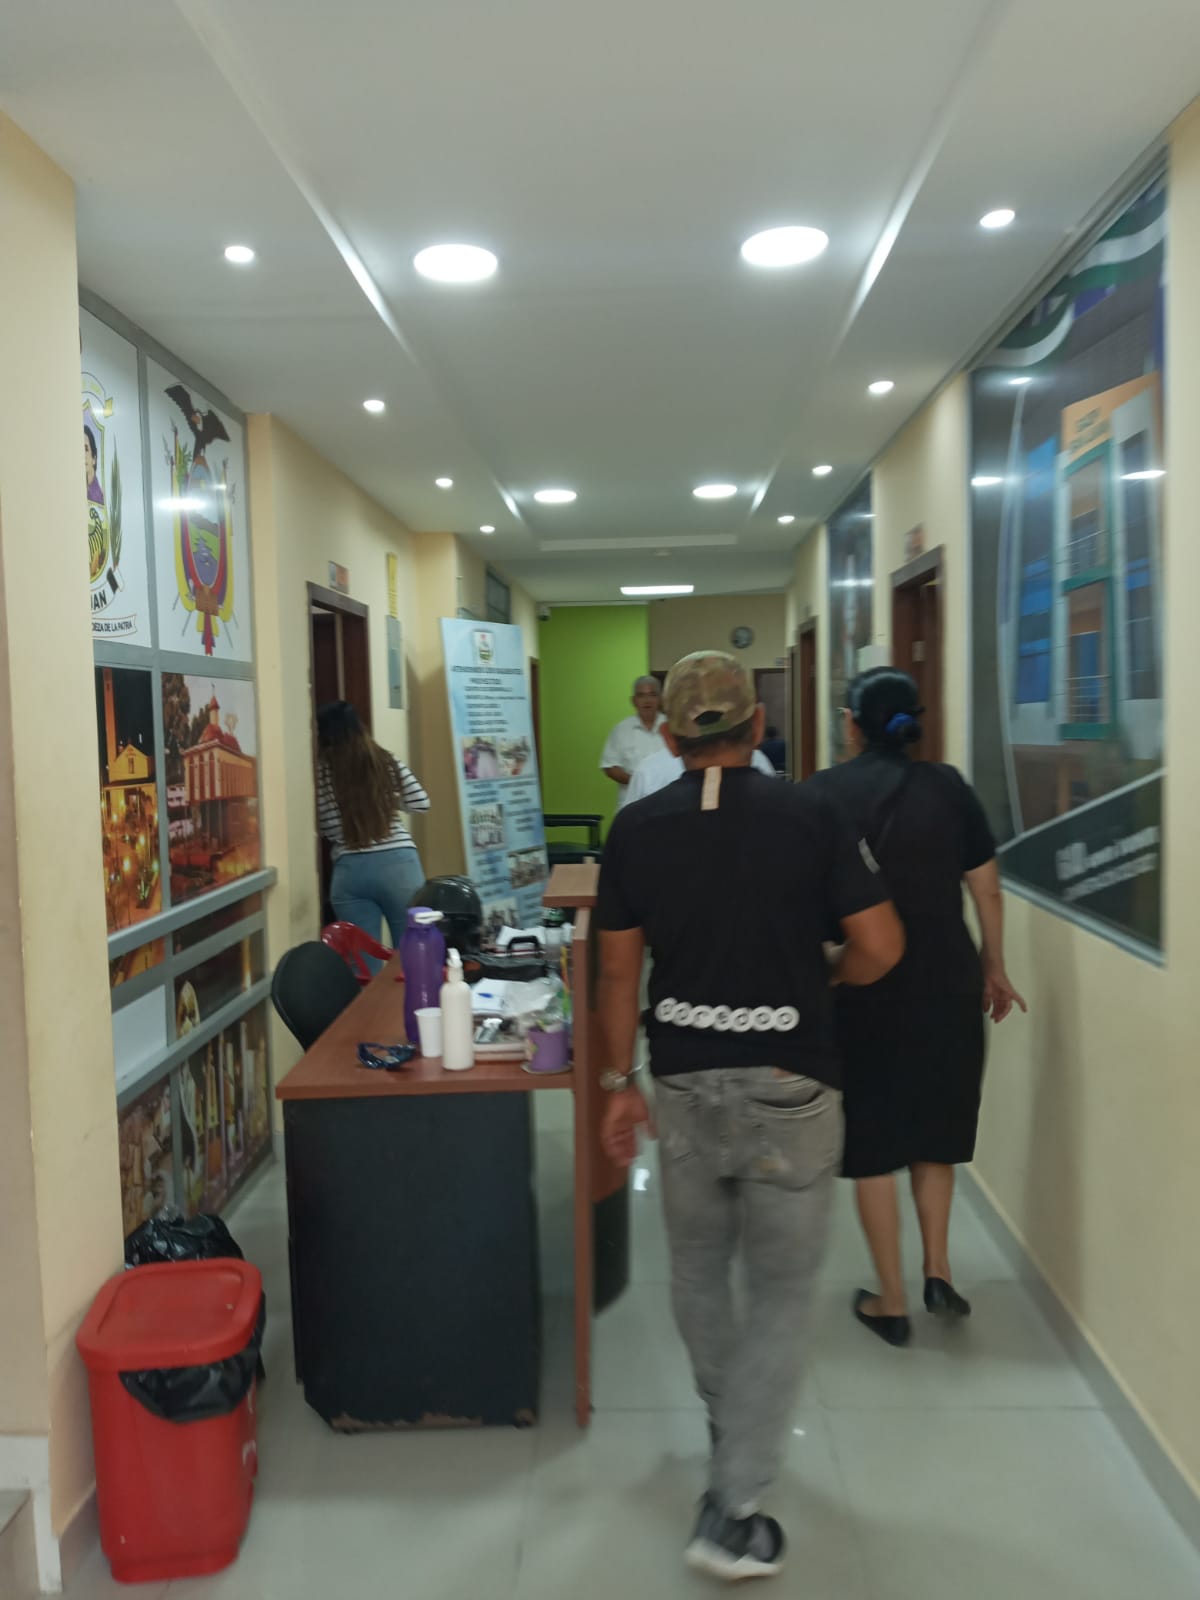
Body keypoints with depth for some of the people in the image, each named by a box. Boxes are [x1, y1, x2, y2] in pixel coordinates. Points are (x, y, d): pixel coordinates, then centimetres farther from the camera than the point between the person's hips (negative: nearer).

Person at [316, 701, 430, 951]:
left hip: (350, 870, -1)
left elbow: (326, 829, -5)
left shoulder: (323, 770, -2)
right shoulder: (387, 761, 4)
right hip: (398, 862, 1)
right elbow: (421, 802, 11)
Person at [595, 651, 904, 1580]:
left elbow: (620, 970, 0)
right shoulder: (810, 816, -9)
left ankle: (732, 1425, 45)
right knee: (780, 1294, 10)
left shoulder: (635, 828, -3)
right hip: (790, 1086, -2)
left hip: (685, 1084, 3)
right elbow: (881, 945, -9)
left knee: (698, 1270, 24)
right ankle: (734, 1511, 10)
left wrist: (619, 1081, 9)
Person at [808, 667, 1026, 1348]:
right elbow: (987, 890, 3)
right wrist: (994, 968, 16)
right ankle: (939, 1272, 23)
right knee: (934, 1128, 22)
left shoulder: (819, 795, -6)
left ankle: (892, 1302, 19)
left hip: (860, 990, -2)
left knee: (872, 1142, 10)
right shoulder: (949, 787, -1)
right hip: (946, 985, 2)